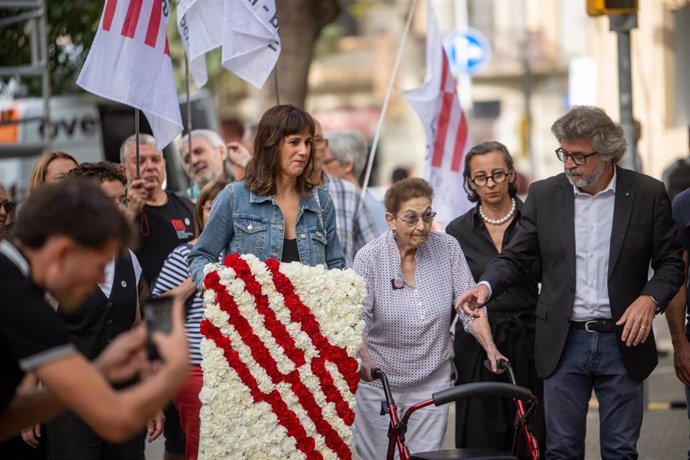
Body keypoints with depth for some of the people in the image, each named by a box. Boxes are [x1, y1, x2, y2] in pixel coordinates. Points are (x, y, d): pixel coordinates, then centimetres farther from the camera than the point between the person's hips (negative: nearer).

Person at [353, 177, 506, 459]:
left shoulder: (447, 248, -3)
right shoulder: (369, 258, -10)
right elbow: (357, 321, -17)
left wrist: (491, 349, -16)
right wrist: (365, 360, -35)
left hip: (433, 379, 2)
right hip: (379, 381, -2)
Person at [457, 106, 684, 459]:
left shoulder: (648, 194, -2)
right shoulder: (544, 195, 2)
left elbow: (671, 262, 2)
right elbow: (516, 256, 4)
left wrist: (650, 299, -16)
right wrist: (486, 286, -15)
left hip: (623, 341, -1)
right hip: (565, 344, 1)